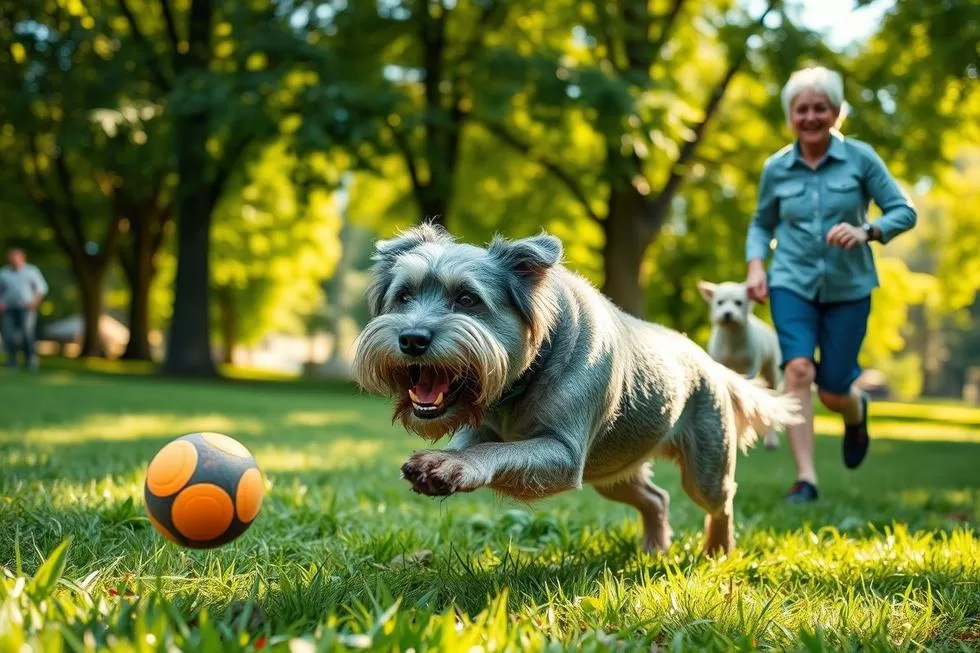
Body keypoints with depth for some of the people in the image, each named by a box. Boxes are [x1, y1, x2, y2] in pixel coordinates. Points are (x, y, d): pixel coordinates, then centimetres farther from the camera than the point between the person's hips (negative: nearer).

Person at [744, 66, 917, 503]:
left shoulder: (860, 158, -3)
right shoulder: (776, 168, 3)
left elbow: (904, 211, -2)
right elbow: (761, 224, 17)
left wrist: (866, 231, -21)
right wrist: (756, 266, -1)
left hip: (848, 287, -1)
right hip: (791, 284, 1)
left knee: (833, 390, 2)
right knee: (797, 369, -21)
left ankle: (856, 410, 42)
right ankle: (805, 478, -18)